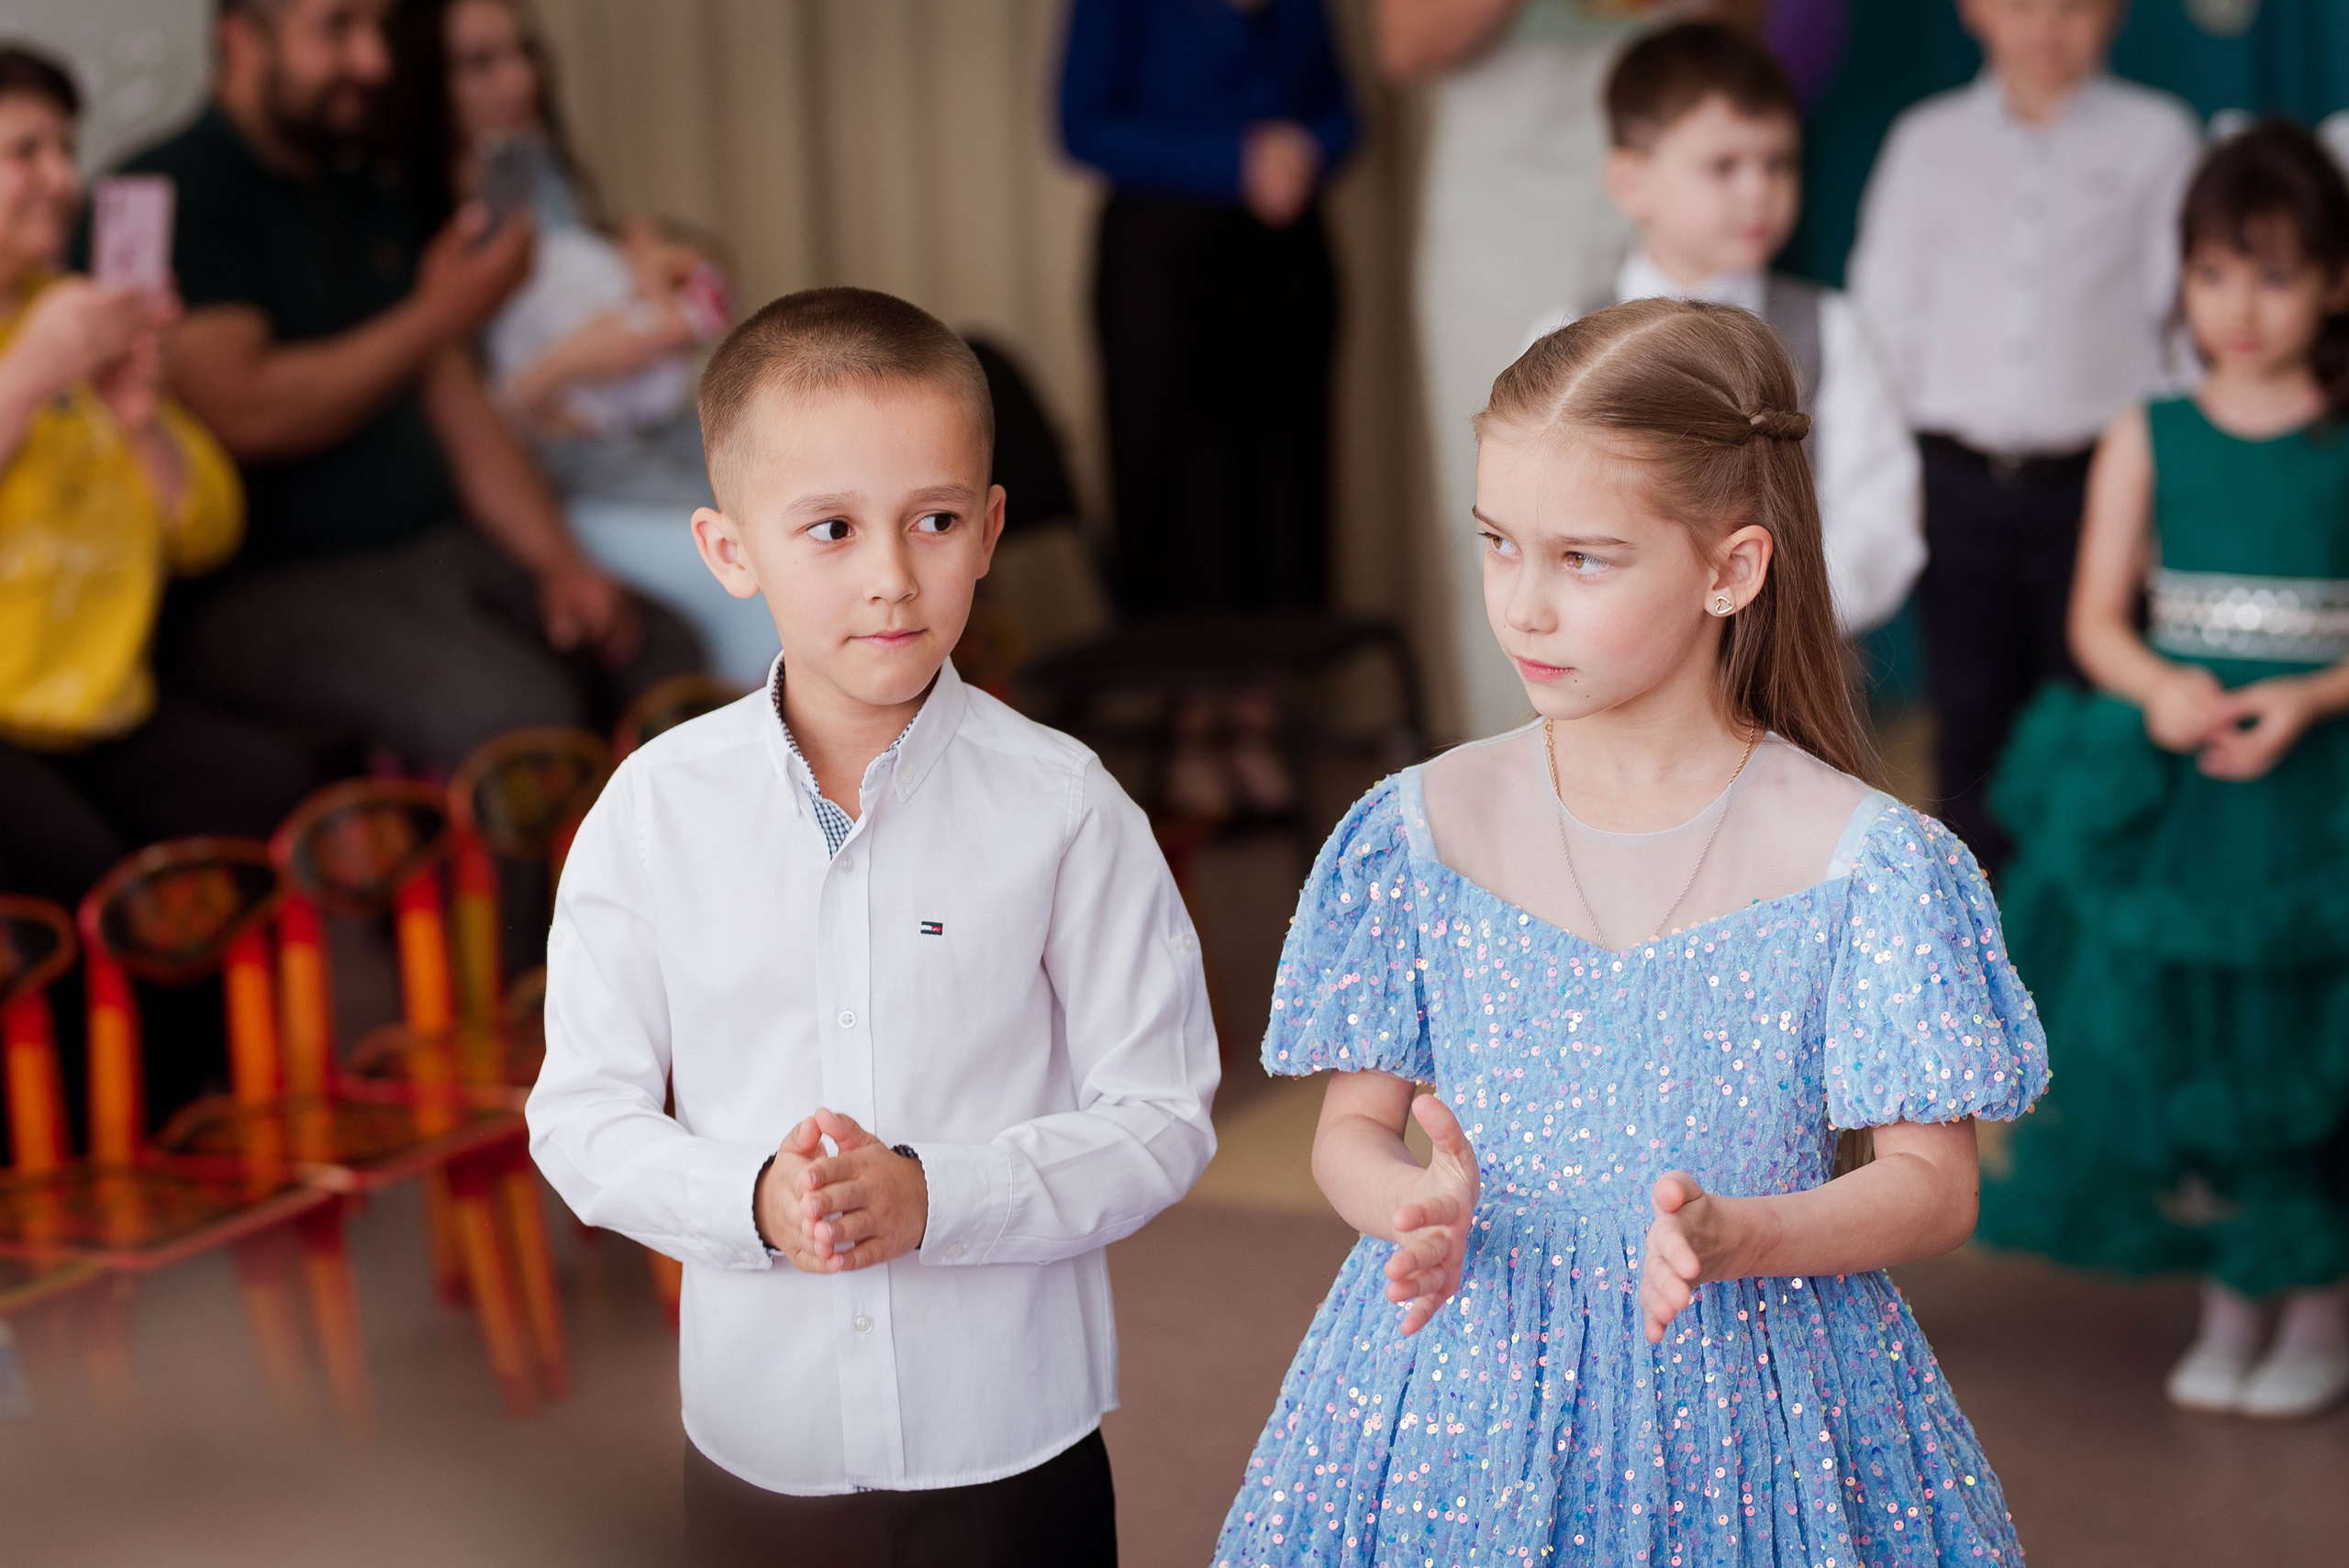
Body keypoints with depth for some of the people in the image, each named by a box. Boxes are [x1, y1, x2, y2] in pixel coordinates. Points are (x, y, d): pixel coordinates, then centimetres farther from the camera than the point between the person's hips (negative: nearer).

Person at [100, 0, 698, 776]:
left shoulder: (372, 199, 20)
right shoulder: (171, 195, -8)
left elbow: (455, 401, 18)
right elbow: (244, 413, -19)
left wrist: (558, 561, 2)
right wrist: (439, 315, -9)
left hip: (433, 548, 8)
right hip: (265, 585, -8)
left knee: (664, 653, -11)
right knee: (511, 710, -32)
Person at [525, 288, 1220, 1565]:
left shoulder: (1062, 809, -10)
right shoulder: (659, 810, -6)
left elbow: (1159, 1116, -8)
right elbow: (580, 1113, -2)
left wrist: (935, 1198, -21)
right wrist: (753, 1205, -19)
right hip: (761, 1448, 1)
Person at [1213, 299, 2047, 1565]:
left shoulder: (1864, 864, -10)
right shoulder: (1425, 828, -3)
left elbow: (1933, 1183, -7)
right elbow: (1353, 1126, 3)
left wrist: (1732, 1237, -25)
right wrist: (1419, 1207, -20)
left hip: (1739, 1409, -1)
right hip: (1459, 1398, 2)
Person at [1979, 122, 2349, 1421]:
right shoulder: (2148, 439, 5)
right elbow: (2097, 616, 4)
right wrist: (2159, 685, -15)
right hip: (2172, 798, 2)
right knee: (2173, 1042, 4)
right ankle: (2229, 1298, 23)